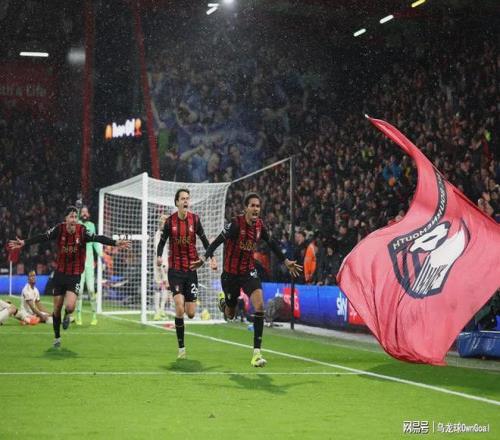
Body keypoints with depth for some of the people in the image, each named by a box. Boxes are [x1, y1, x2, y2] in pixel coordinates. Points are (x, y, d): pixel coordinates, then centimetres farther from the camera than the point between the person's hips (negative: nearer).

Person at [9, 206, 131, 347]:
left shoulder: (82, 231, -13)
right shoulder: (59, 229, -9)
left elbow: (98, 238, -22)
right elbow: (42, 237, -12)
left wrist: (115, 243, -35)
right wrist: (24, 243, -21)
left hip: (75, 276, -2)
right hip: (60, 273, 2)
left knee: (70, 307, -19)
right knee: (57, 309, 7)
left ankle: (67, 315, 20)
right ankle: (57, 337, 27)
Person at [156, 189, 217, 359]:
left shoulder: (195, 219, 0)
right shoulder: (170, 221, -3)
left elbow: (204, 240, 10)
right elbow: (162, 242, 4)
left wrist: (212, 258, -2)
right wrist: (159, 256, -15)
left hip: (191, 268, 2)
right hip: (175, 269, -2)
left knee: (191, 313, 0)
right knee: (179, 309, -18)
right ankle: (181, 348, -6)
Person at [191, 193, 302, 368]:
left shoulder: (260, 225, -4)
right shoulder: (236, 223, -20)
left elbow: (272, 244, 13)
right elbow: (218, 241, -21)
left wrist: (286, 261, 18)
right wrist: (204, 258, -31)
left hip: (249, 272, 3)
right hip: (231, 273, -3)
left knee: (259, 305, -20)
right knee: (230, 315, 13)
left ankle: (257, 352, -16)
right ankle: (223, 300, 53)